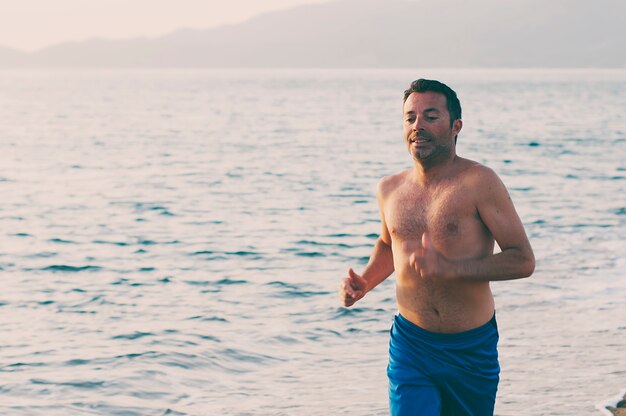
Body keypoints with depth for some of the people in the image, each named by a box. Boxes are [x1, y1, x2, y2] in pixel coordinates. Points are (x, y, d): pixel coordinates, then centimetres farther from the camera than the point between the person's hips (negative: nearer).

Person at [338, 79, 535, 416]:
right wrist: (364, 283, 6)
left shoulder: (479, 182, -12)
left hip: (472, 348, -2)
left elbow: (523, 261, -14)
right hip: (410, 344, 2)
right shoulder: (389, 189, 4)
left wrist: (451, 268, -24)